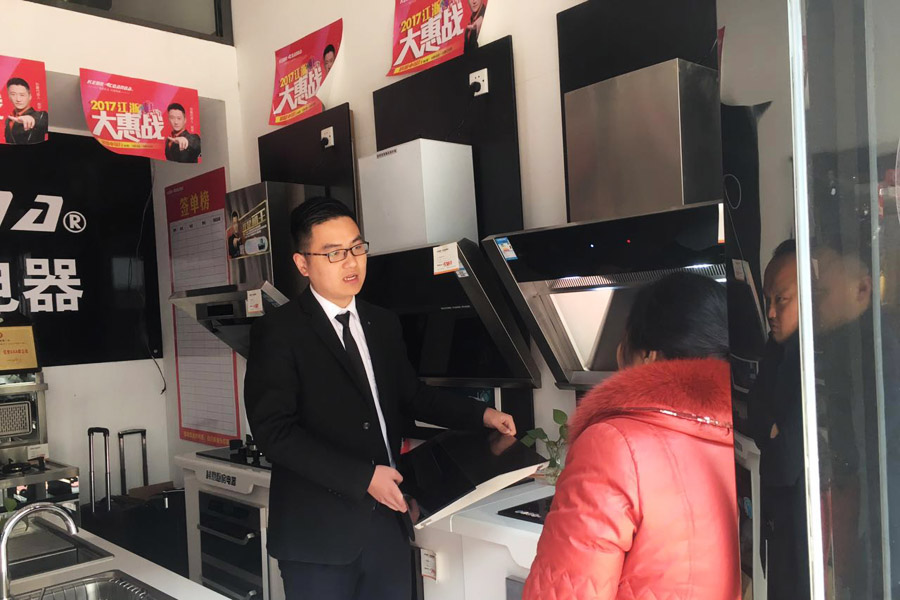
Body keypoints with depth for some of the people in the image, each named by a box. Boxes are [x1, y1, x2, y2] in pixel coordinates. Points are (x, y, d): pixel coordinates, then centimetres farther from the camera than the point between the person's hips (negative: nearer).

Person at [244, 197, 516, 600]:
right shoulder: (278, 332, -9)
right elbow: (274, 430, -16)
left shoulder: (383, 324, 11)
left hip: (387, 520, 5)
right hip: (320, 532, -5)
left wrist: (480, 414, 6)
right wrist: (363, 477, -20)